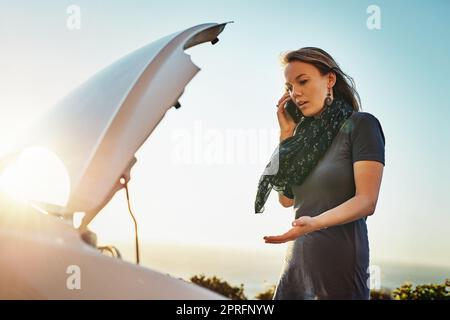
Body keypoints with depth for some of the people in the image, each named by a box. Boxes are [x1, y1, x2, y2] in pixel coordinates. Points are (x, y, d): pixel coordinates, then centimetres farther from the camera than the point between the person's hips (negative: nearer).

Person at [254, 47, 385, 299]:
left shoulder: (361, 124, -6)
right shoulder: (306, 133, 11)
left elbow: (367, 201, -14)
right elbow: (286, 199, 7)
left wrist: (315, 222, -30)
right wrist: (287, 135, 6)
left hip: (340, 258, -6)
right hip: (298, 257, 6)